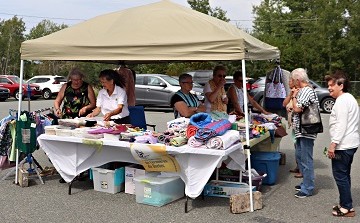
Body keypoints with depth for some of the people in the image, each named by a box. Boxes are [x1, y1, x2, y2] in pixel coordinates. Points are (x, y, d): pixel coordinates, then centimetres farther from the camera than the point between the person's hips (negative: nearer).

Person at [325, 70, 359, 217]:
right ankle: (345, 204, 25)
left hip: (343, 145, -11)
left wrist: (333, 144, -21)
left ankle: (347, 208, 3)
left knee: (340, 175, -4)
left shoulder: (342, 101, -15)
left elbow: (341, 125, -22)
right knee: (344, 175, 17)